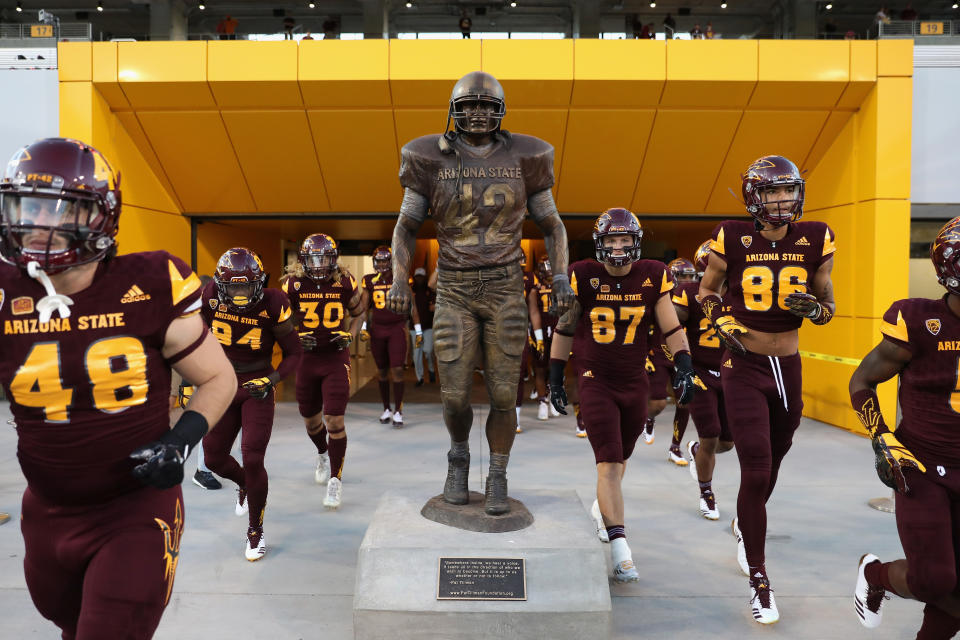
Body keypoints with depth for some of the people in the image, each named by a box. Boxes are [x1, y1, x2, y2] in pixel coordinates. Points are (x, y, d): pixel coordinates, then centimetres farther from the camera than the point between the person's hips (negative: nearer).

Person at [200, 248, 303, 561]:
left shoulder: (273, 303, -18)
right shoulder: (211, 297, -11)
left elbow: (294, 353, -9)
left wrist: (272, 380, -22)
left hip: (257, 386, -3)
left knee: (252, 459, -10)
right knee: (214, 458, 9)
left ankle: (256, 531, 13)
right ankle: (245, 485, 46)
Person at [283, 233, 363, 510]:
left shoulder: (346, 284, -6)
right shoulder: (293, 285, -6)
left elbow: (358, 312, 11)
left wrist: (350, 336, -5)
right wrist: (297, 337, -11)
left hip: (336, 358, -2)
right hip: (306, 358, 2)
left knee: (334, 419, -11)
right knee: (311, 419, 15)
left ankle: (335, 480, 3)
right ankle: (323, 455, 48)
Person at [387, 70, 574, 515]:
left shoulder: (522, 158, 3)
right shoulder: (433, 160, 1)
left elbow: (552, 226, 8)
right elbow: (406, 227, 6)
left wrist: (562, 278, -8)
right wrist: (399, 280, -9)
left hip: (505, 289, 0)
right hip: (454, 291, 0)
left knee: (502, 396, 0)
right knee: (455, 396, -2)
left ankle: (497, 481, 20)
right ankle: (459, 457, 30)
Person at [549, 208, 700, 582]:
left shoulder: (653, 276, -2)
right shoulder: (583, 277, -8)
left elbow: (671, 328, 3)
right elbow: (564, 329, 1)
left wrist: (684, 368, -8)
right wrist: (555, 378, 2)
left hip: (634, 382, 4)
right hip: (595, 381, -3)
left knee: (620, 458, 20)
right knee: (609, 463, -10)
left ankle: (603, 507, 49)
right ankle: (619, 550, -6)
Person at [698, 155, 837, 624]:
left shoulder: (815, 241, -2)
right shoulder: (733, 240, -8)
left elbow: (828, 306, 6)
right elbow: (706, 291, 7)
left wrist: (812, 308, -17)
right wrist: (722, 321, -11)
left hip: (788, 369, 4)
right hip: (744, 369, -3)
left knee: (773, 463, 19)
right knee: (756, 472, -7)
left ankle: (745, 524, 51)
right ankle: (759, 581, 9)